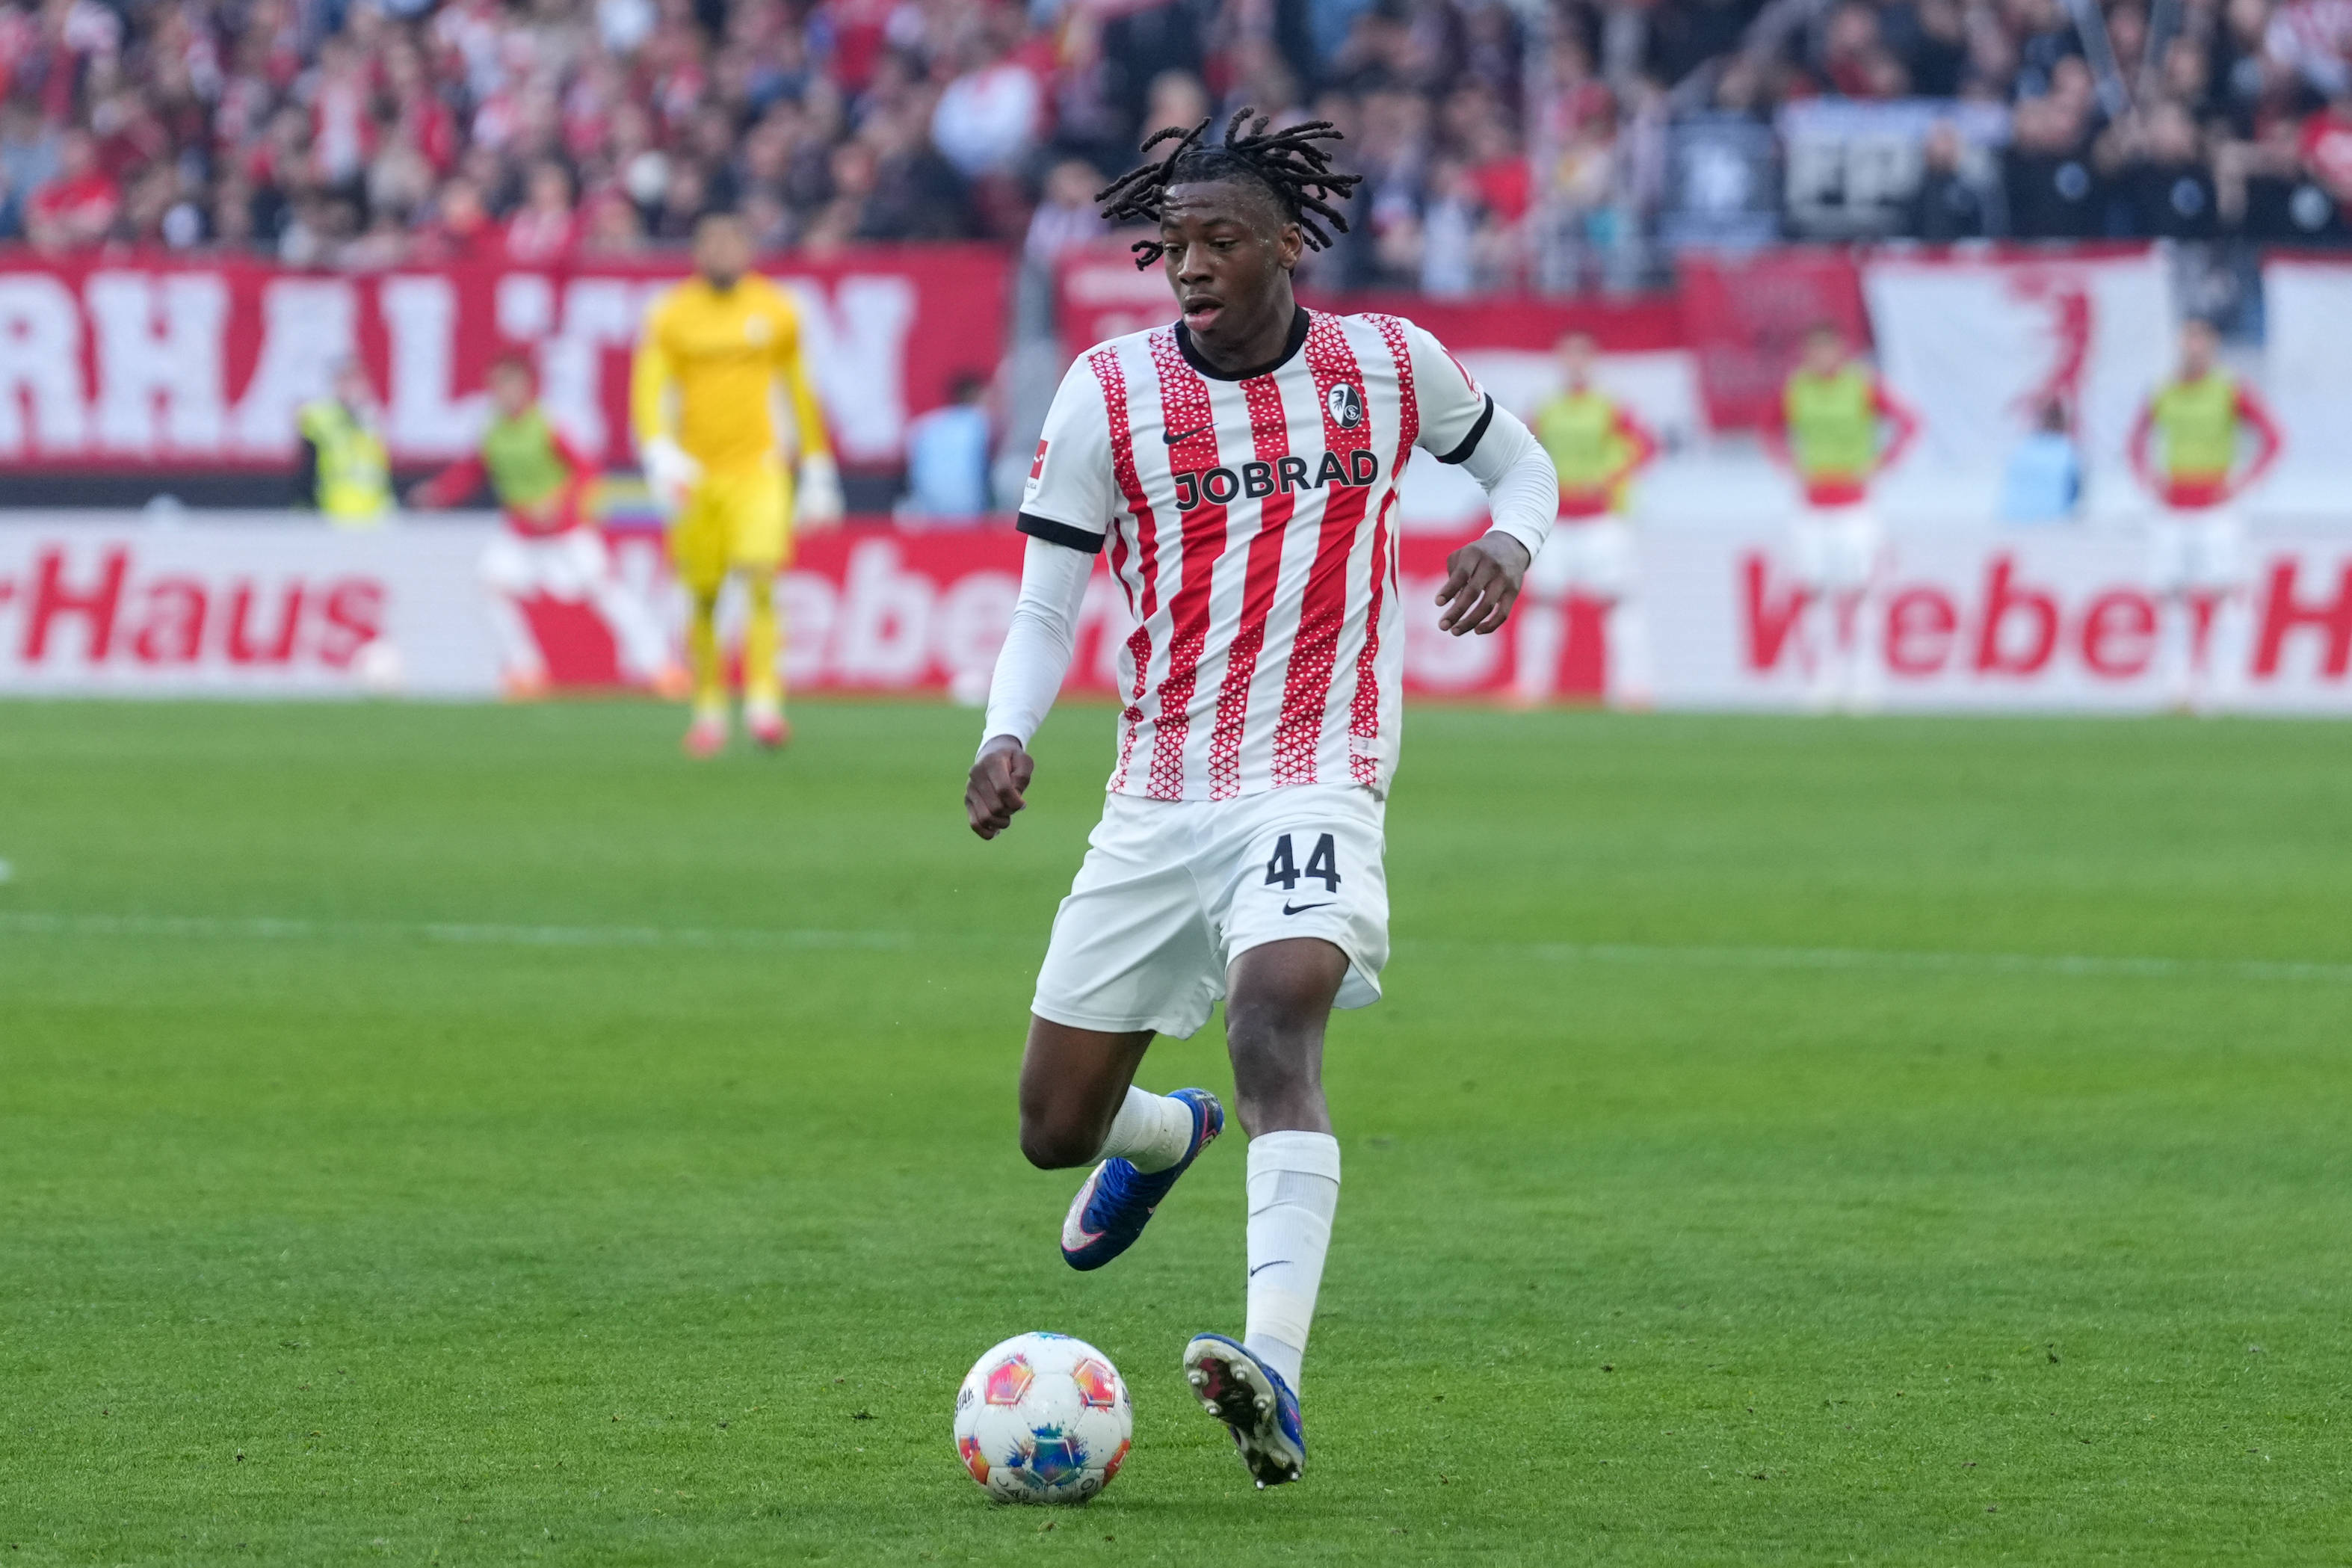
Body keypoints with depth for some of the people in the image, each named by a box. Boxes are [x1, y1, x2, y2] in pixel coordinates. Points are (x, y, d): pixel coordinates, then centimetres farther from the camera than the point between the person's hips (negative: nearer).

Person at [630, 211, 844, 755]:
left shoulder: (775, 312, 6)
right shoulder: (672, 316, 2)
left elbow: (801, 393, 15)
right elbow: (648, 389, -5)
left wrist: (818, 472, 17)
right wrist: (659, 455, -22)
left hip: (758, 469, -1)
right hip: (696, 475, 1)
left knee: (761, 582, -18)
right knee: (704, 601, 5)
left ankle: (765, 705, -25)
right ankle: (709, 711, 20)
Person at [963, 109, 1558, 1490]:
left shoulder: (1391, 366, 2)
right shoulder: (1109, 393, 0)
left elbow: (1517, 459, 21)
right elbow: (1046, 607, 4)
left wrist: (1512, 543, -3)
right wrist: (1008, 738, -15)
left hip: (1315, 788, -3)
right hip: (1157, 797, 3)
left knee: (1276, 1021, -32)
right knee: (1055, 1131, 8)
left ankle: (1276, 1374, -43)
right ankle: (1168, 1134, 48)